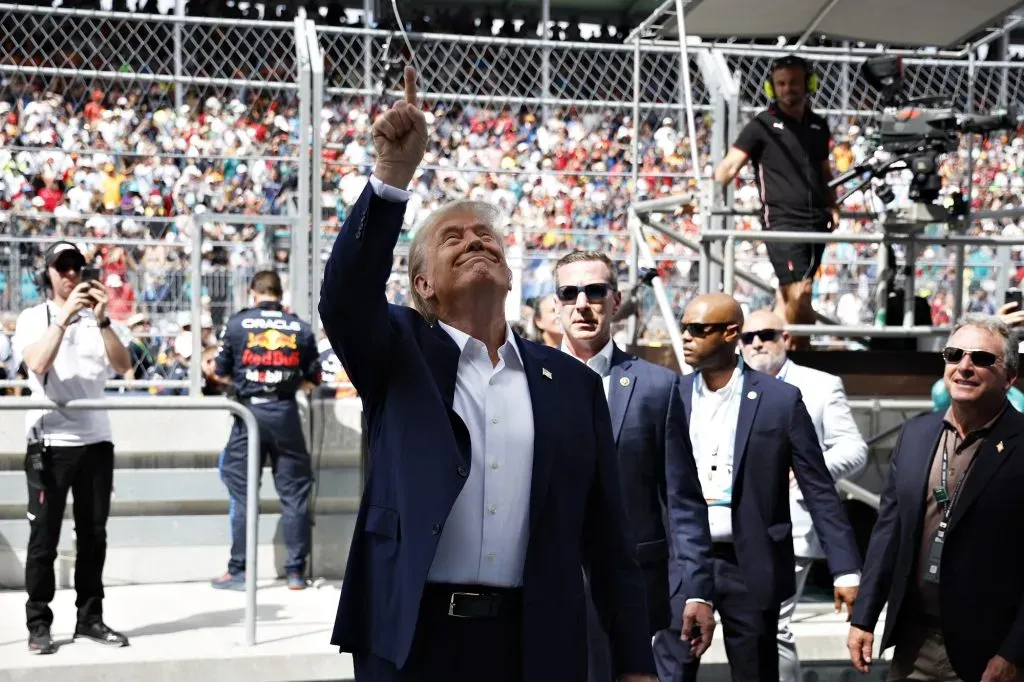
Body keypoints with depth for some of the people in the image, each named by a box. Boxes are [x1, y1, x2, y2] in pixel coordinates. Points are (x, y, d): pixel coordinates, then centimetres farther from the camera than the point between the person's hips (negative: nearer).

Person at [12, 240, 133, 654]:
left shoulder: (95, 318, 12)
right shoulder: (33, 318, 3)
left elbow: (124, 366, -3)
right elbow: (37, 365, -16)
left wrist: (102, 320, -14)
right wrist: (65, 316, -20)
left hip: (96, 439, 4)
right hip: (50, 441, -4)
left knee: (94, 534, 7)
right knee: (44, 537, -1)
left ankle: (90, 618, 14)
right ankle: (38, 624, 4)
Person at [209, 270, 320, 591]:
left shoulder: (238, 323, 0)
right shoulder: (301, 328, 3)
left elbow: (221, 373, 5)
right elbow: (312, 380, 7)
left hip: (250, 410, -1)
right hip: (286, 413, 1)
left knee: (242, 493, 5)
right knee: (294, 492, 7)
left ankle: (238, 571, 8)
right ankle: (296, 571, 10)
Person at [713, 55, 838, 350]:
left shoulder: (818, 126, 15)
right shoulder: (762, 125, -2)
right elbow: (730, 165, -9)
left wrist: (833, 207, 15)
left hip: (816, 221, 5)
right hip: (782, 221, -5)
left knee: (790, 296, 9)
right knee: (799, 292, -13)